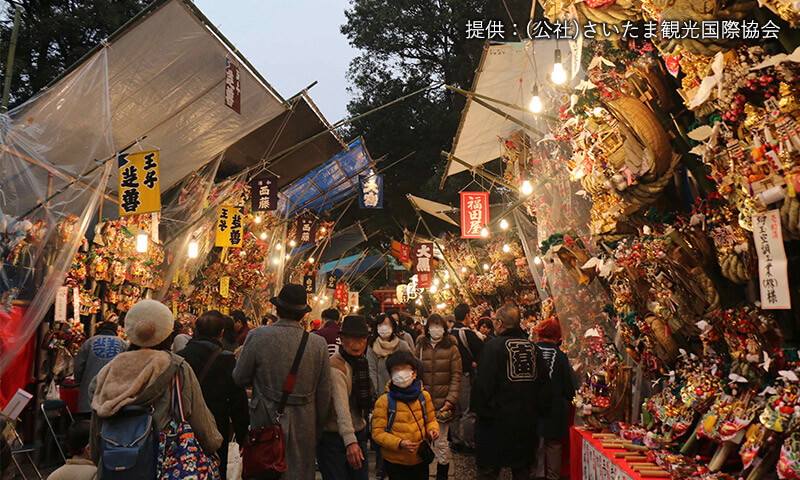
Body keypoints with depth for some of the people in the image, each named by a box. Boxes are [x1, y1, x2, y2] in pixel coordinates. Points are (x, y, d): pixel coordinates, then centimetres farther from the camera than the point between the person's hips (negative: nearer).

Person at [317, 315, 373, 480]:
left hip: (359, 434, 8)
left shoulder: (361, 361, 9)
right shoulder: (335, 366, -19)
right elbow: (341, 406, -28)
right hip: (335, 437, -8)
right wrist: (350, 441, -34)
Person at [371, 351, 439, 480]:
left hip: (421, 459, 3)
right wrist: (399, 443, -21)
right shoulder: (384, 401, -9)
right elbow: (377, 432, -9)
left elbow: (431, 420, 15)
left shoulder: (424, 396, 2)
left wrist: (432, 430, -8)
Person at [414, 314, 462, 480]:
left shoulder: (451, 348, 1)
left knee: (441, 443, 2)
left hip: (443, 402, -2)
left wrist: (450, 400, -10)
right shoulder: (420, 348, 7)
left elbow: (456, 377, -1)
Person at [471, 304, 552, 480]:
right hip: (527, 422, 5)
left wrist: (482, 411, -4)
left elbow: (483, 385, -14)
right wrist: (540, 411, 19)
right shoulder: (534, 349, 4)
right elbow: (544, 385, 10)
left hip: (498, 420, -5)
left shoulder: (494, 347, -12)